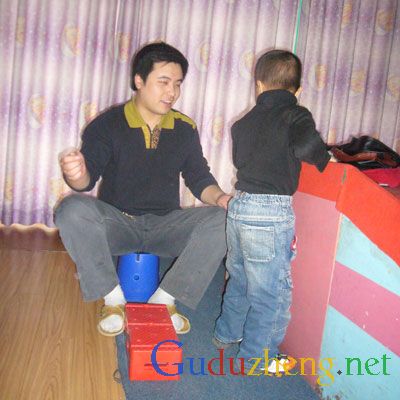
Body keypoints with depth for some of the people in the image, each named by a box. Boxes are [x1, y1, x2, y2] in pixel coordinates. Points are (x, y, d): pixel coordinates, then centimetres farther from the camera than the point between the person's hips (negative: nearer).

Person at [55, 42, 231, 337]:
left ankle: (164, 299, -14)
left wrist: (219, 198, -15)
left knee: (223, 220, -21)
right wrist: (76, 174, -34)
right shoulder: (108, 124, -5)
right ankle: (113, 298, -17)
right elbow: (87, 179, -8)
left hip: (165, 224, 2)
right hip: (116, 222, -2)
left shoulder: (185, 128, 4)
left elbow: (199, 179, 8)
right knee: (72, 209, -31)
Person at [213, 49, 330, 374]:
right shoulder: (295, 115, -5)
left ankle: (226, 334, 41)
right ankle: (256, 360, 17)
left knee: (240, 277, 24)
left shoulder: (244, 121, 13)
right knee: (272, 290, 6)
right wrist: (324, 158, -7)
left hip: (239, 204, 7)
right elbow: (305, 144, -25)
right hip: (271, 212, -7)